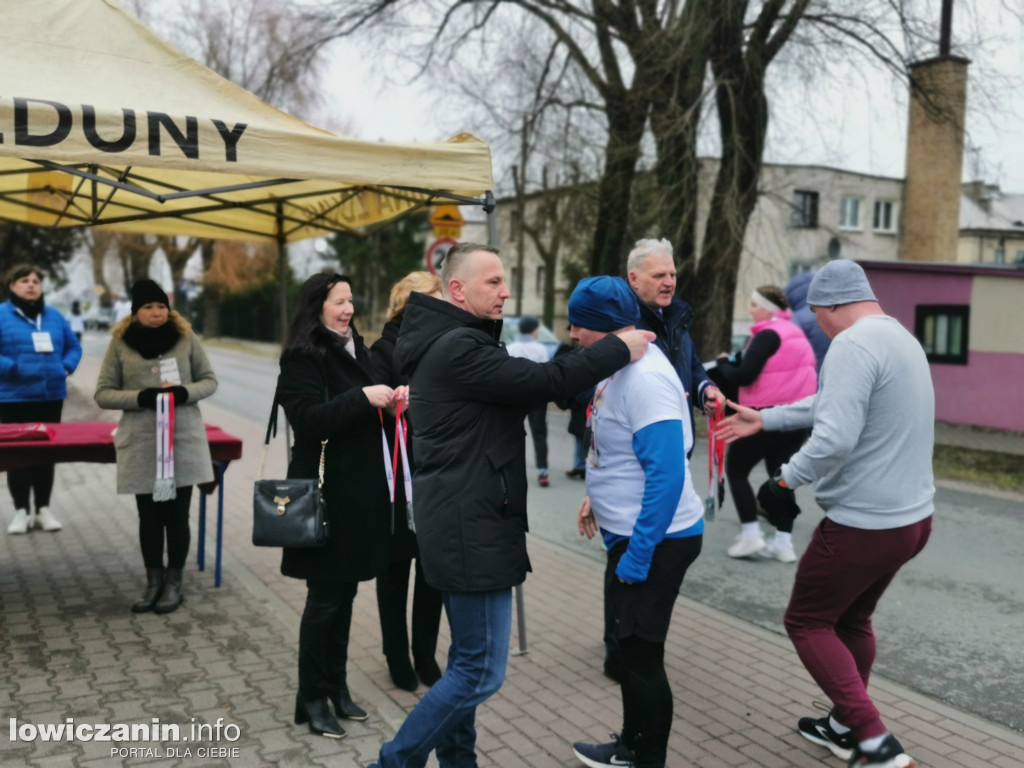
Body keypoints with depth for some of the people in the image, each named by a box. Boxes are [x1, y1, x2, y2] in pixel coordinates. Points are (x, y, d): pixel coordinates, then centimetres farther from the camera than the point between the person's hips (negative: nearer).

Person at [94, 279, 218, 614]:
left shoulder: (186, 337, 1)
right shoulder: (120, 343, 1)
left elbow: (209, 380, 6)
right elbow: (103, 393, 1)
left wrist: (185, 392, -15)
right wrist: (140, 397, -16)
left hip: (184, 440, 0)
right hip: (141, 444, 1)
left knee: (177, 514, 5)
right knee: (149, 515, 9)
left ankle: (174, 583, 20)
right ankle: (153, 582, 25)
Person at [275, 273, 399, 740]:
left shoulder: (355, 350, 13)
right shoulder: (303, 357, -10)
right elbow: (308, 419, -21)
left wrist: (389, 402, 1)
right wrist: (363, 398, -26)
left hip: (360, 490, 7)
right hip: (326, 493, -7)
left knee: (346, 593, 14)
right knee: (325, 597, 1)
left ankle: (337, 686, 27)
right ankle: (311, 699, 15)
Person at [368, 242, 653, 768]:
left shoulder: (450, 342, 15)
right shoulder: (459, 348, -19)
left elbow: (523, 386, 15)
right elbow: (541, 381, -22)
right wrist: (620, 348, -10)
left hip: (460, 523, 11)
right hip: (472, 528, -11)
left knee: (468, 660, 19)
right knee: (481, 672, -2)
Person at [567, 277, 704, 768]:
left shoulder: (645, 377, -24)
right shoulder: (622, 366, 5)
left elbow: (666, 475, -27)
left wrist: (637, 557, -24)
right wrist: (597, 497, 13)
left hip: (656, 540, -10)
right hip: (630, 532, 10)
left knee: (643, 655, 5)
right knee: (630, 648, 22)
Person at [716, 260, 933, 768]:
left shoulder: (853, 345, -20)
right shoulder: (901, 338, 12)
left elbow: (834, 438, -30)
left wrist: (785, 480, -15)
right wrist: (764, 419, 27)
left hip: (864, 525, -9)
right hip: (912, 517, 9)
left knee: (807, 623, 8)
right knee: (851, 620, 23)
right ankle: (845, 727, 36)